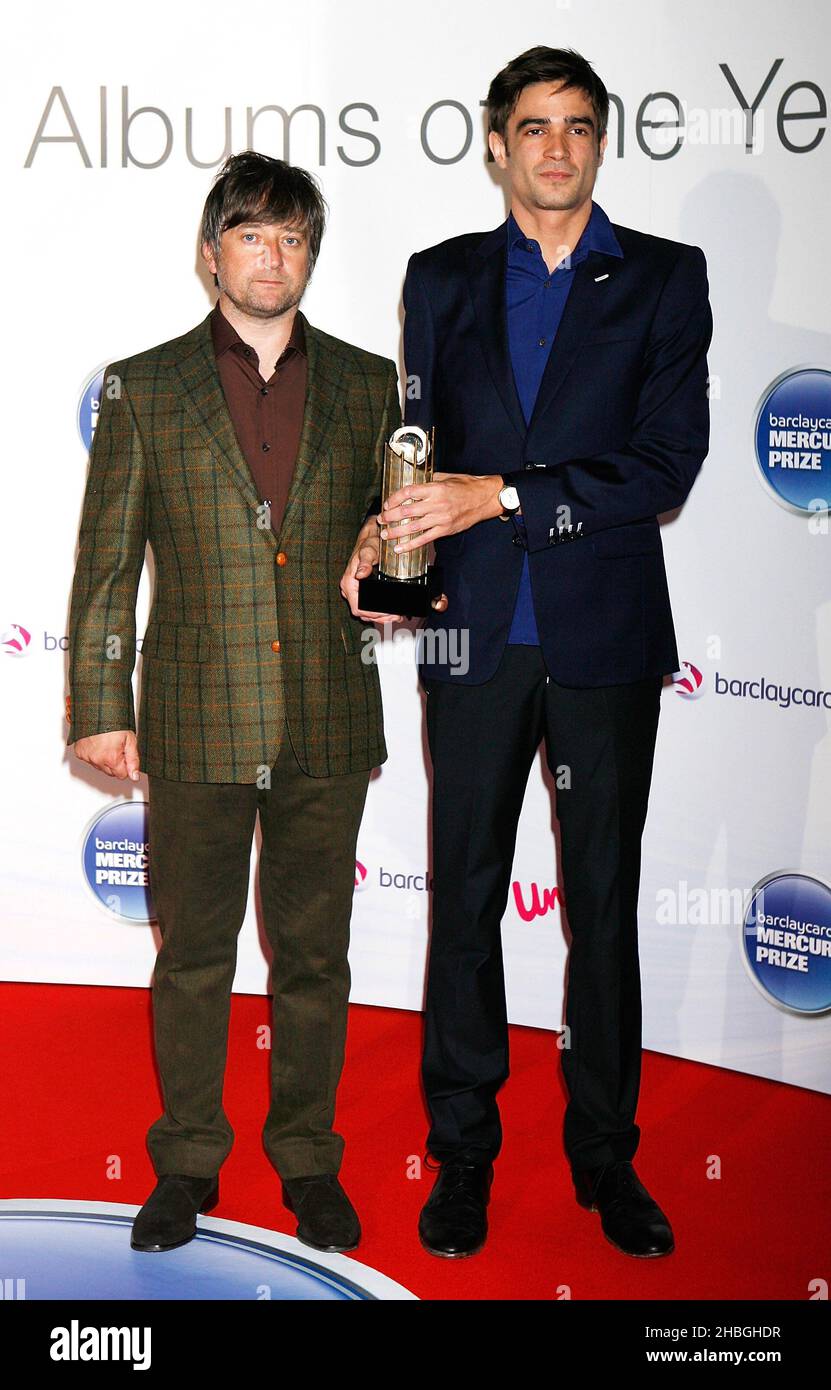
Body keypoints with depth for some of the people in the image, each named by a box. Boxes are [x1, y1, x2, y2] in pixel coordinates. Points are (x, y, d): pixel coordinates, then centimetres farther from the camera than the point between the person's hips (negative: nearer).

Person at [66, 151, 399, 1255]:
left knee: (314, 954, 10)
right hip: (196, 727, -1)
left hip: (327, 728, 1)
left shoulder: (370, 386, 7)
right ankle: (186, 1163, 26)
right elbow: (107, 562, 3)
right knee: (192, 952, 9)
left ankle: (309, 1162, 26)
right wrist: (100, 705, -2)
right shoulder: (143, 388, 3)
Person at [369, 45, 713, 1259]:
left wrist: (506, 497, -16)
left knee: (604, 903, 7)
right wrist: (384, 542, -10)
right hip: (474, 634, 2)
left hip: (604, 634, -1)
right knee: (466, 896, 6)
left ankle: (605, 1154, 22)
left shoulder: (665, 278, 3)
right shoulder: (442, 280, 11)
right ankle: (463, 1150, 20)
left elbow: (667, 464, -8)